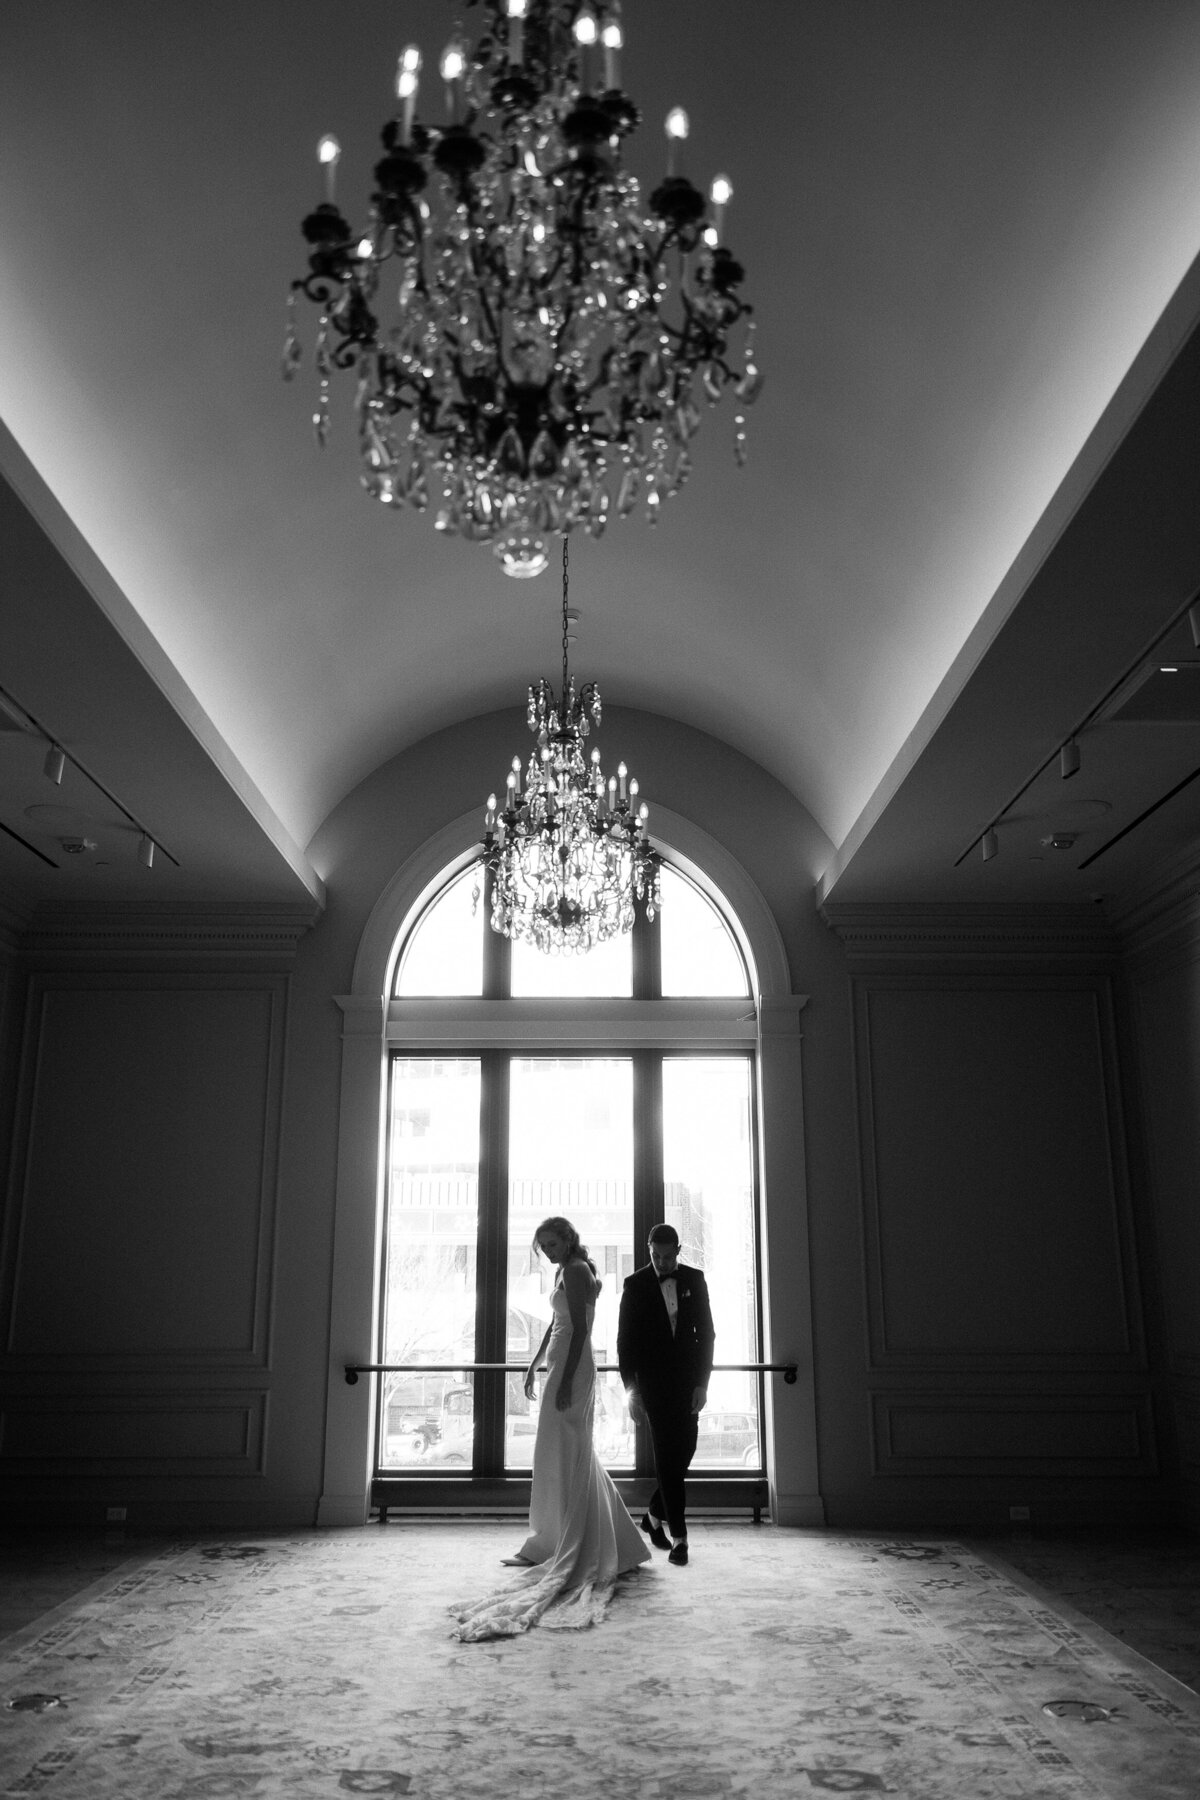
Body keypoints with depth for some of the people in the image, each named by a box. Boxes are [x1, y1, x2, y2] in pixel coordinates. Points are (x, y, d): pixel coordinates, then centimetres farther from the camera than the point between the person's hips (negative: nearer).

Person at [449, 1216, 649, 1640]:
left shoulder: (575, 1271, -14)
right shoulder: (568, 1271, 16)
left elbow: (579, 1330, -21)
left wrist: (565, 1381, -24)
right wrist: (535, 1364, 26)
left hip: (571, 1369, -10)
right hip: (564, 1367, 10)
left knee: (563, 1456, -4)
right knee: (576, 1455, 16)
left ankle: (560, 1547, 2)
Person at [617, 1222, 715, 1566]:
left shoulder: (694, 1280, 3)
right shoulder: (635, 1284, -3)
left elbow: (706, 1333, 5)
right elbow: (625, 1340, -2)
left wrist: (702, 1383, -3)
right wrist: (631, 1390, -8)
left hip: (687, 1380, 3)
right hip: (653, 1381, -3)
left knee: (684, 1450, 4)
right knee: (666, 1454, -6)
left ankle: (654, 1515, 26)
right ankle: (678, 1536, -1)